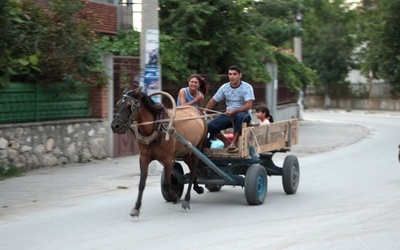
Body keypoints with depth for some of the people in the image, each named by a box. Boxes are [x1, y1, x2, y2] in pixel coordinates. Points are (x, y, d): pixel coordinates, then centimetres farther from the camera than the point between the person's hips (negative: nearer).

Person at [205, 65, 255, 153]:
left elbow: (248, 105, -19)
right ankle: (226, 142, 4)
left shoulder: (247, 87, -9)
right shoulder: (224, 87, 4)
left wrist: (234, 111, -30)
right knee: (210, 126, -18)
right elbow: (213, 101, 9)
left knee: (240, 116, -42)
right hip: (229, 115, 4)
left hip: (243, 114, -4)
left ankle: (233, 142, -30)